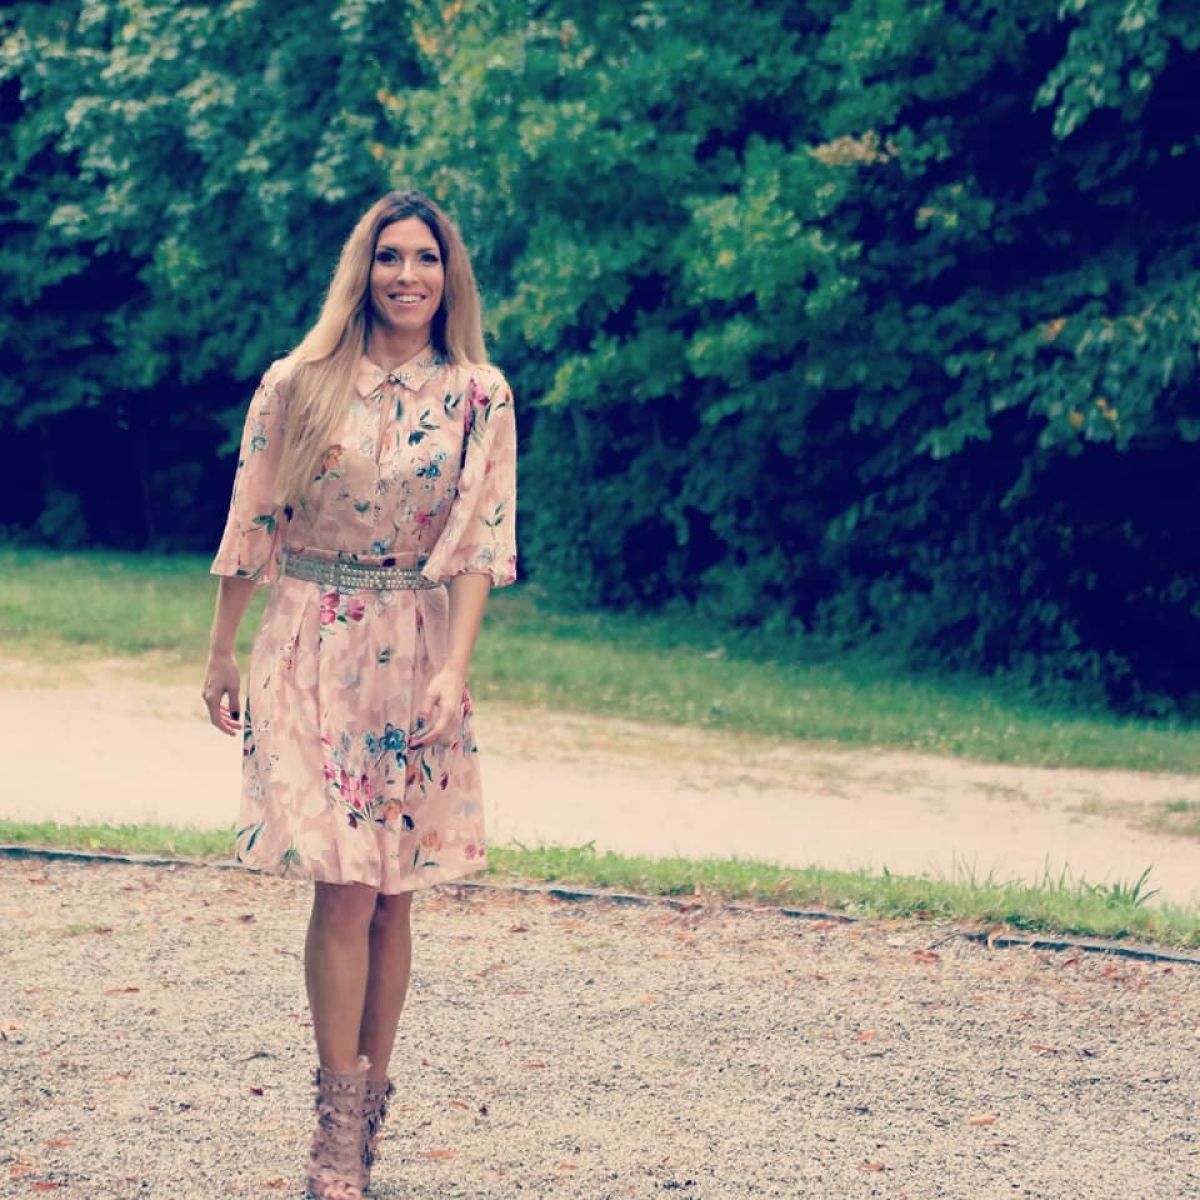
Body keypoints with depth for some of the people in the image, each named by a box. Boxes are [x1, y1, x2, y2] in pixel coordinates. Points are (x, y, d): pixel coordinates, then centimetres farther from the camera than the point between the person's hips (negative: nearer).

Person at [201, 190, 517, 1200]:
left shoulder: (478, 395, 0)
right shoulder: (298, 386, -1)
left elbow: (480, 541, -3)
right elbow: (251, 528, 4)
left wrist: (454, 668, -13)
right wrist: (221, 656, 6)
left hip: (416, 655, 1)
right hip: (313, 651, -1)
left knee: (392, 895, 5)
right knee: (347, 887, -8)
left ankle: (367, 1110, 17)